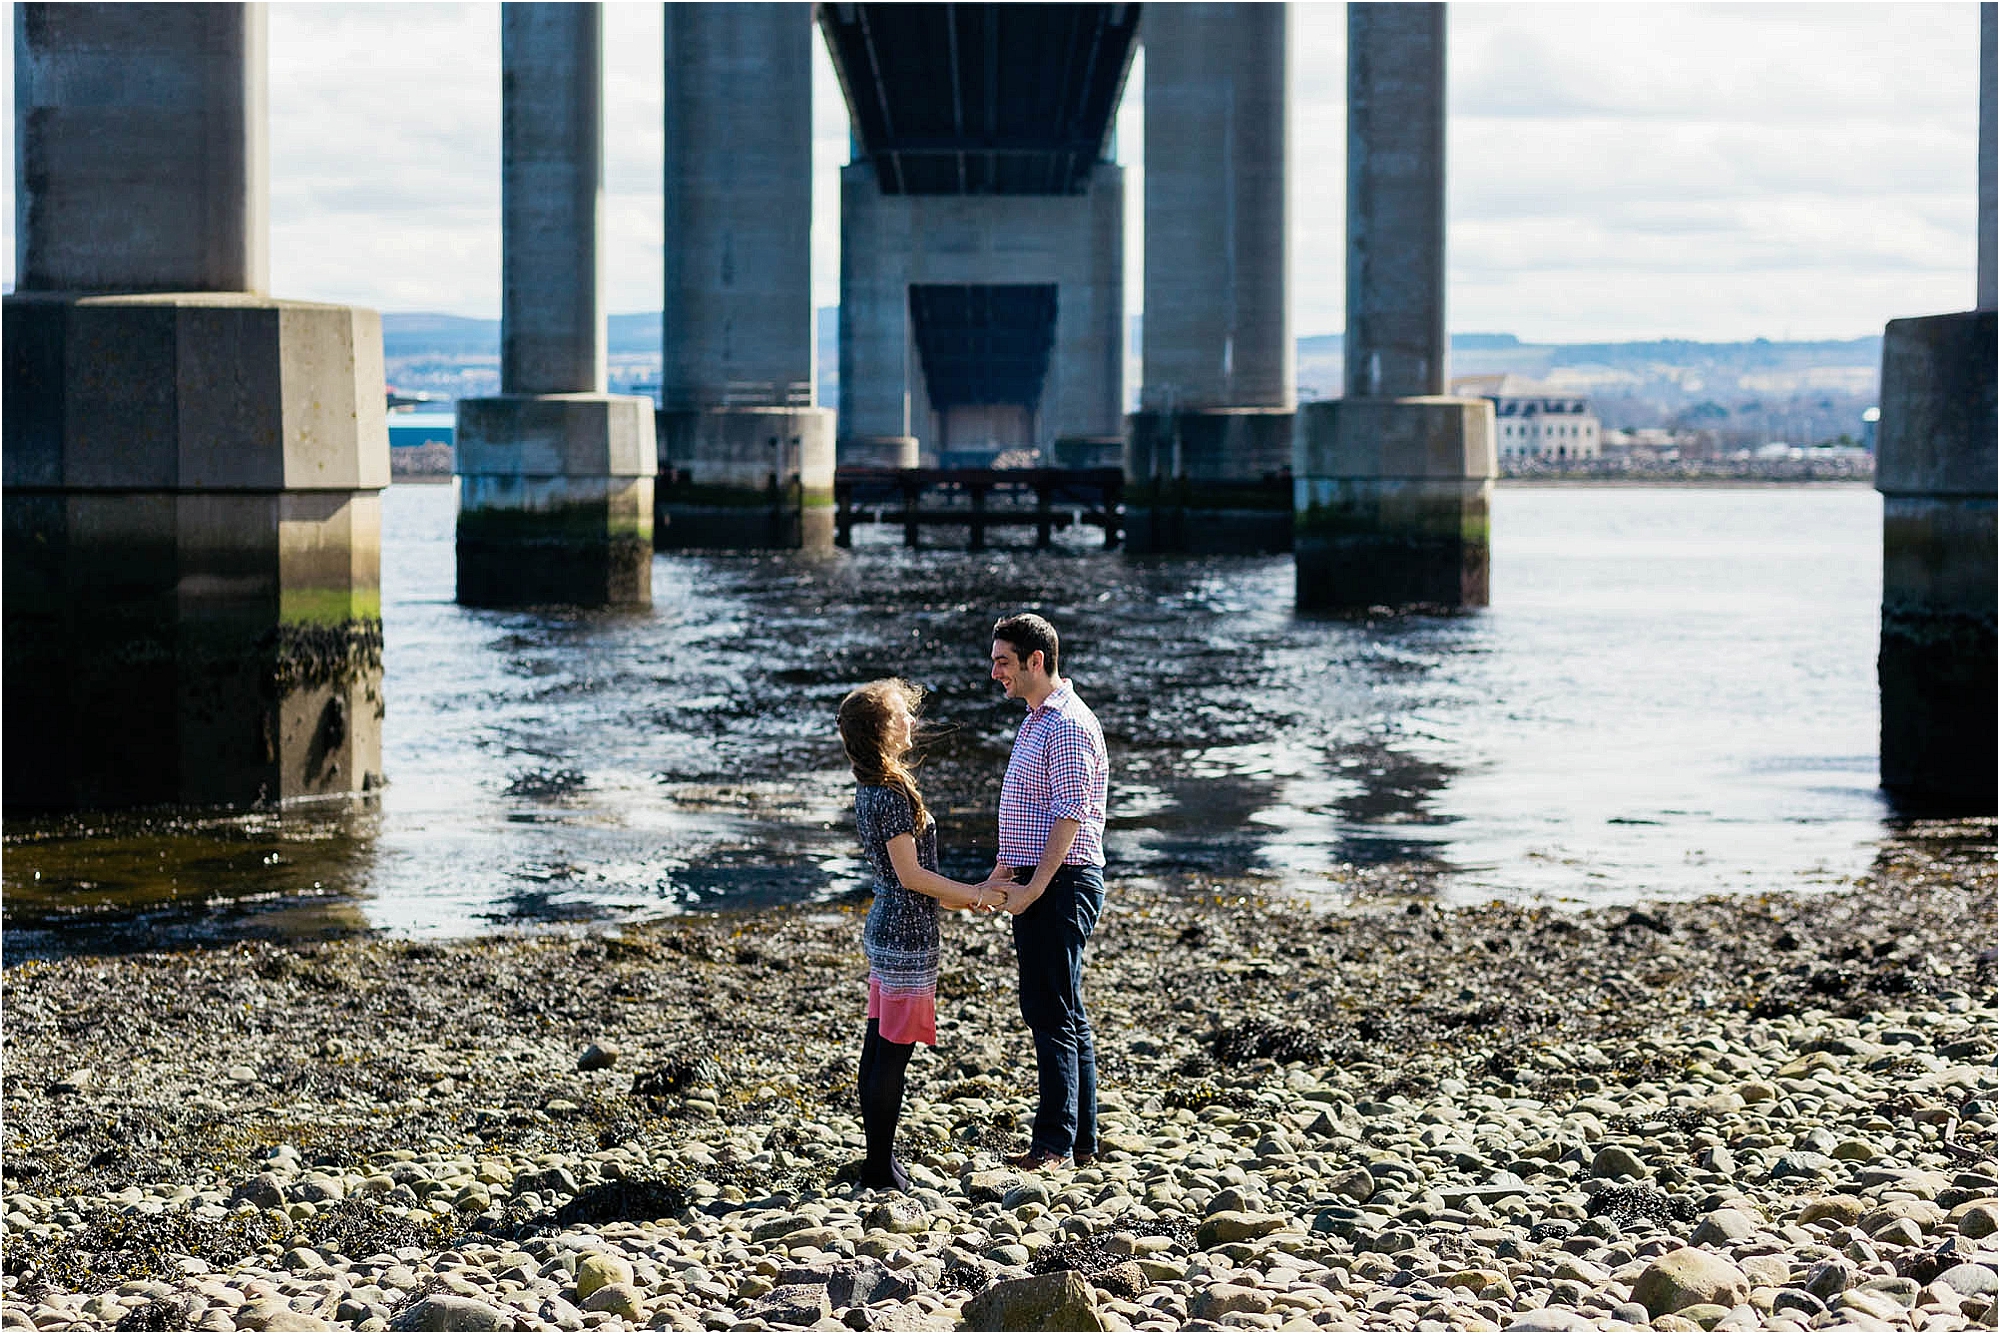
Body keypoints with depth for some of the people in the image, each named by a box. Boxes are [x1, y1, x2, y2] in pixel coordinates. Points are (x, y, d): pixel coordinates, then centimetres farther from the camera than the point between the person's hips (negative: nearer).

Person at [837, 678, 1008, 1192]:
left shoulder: (872, 789, 11)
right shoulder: (891, 795, -19)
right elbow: (911, 874, -18)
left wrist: (964, 897, 17)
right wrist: (974, 894, -8)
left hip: (885, 929, 10)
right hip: (907, 936, -10)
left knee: (878, 1049, 13)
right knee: (894, 1052, -4)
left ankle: (879, 1159, 19)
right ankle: (881, 1167, 0)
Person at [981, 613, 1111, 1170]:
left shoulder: (1069, 726, -15)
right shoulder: (1035, 721, 18)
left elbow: (1070, 816, -21)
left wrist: (1033, 888, -22)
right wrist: (1002, 872, 20)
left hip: (1061, 884, -10)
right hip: (1037, 882, 10)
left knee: (1051, 1014, -10)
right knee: (1066, 1015, 11)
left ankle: (1054, 1143, -10)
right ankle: (1081, 1141, 15)